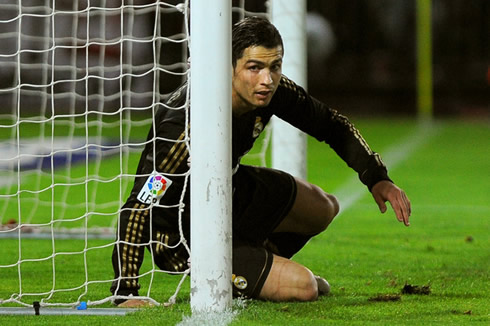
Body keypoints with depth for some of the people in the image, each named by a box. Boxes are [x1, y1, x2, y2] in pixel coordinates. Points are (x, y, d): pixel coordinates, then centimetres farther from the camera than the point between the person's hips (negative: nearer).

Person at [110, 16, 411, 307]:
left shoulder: (268, 90, -16)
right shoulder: (191, 126, -39)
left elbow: (332, 125, 3)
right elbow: (137, 209, -39)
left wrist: (377, 178, -7)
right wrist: (126, 293, -44)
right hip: (182, 235, -8)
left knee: (324, 209, 20)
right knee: (301, 287, -16)